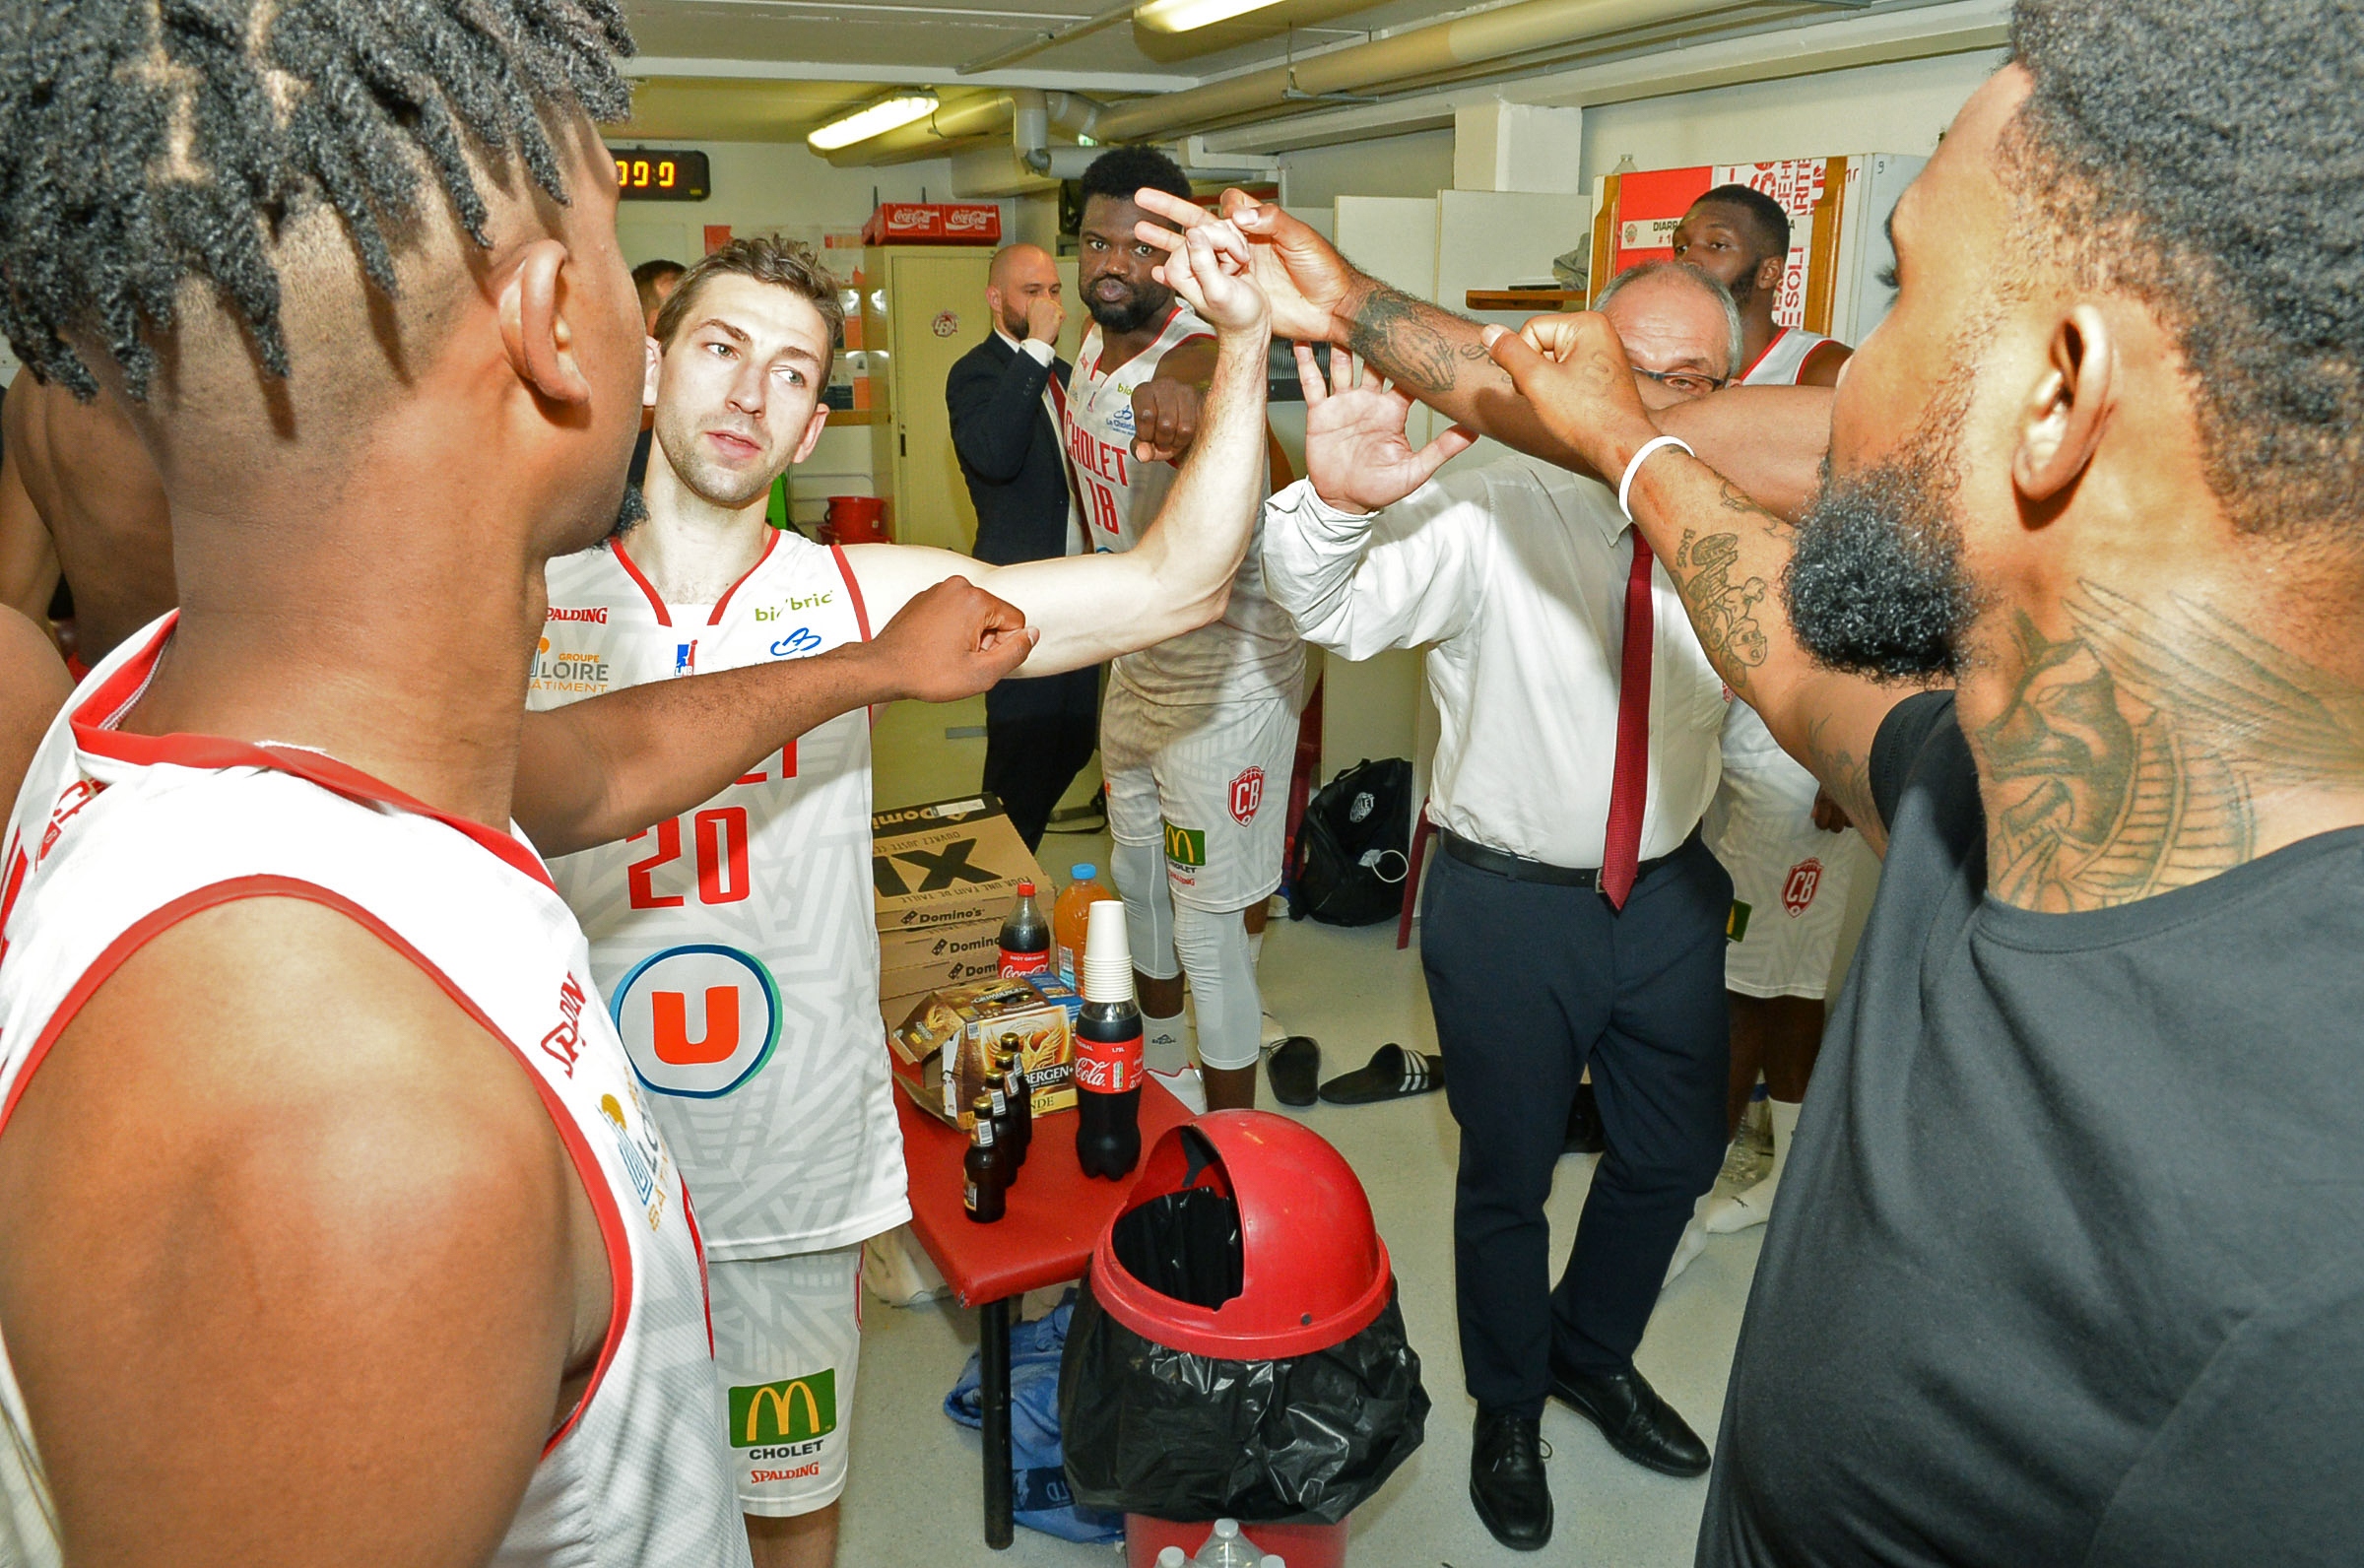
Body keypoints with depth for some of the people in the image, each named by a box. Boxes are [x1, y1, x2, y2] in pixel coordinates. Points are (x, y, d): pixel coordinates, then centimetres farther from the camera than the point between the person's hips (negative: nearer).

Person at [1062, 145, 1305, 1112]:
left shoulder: (1193, 359, -25)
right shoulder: (1090, 350, 3)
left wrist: (1190, 422, -74)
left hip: (1225, 677, -9)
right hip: (1136, 662, 9)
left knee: (1208, 926, -3)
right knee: (1139, 874, 26)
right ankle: (1160, 1049, 50)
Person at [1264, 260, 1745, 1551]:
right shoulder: (1490, 511, -19)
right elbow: (1336, 610, -34)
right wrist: (1336, 503, -53)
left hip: (1668, 898, 4)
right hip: (1509, 901, -4)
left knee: (1675, 1156, 22)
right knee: (1507, 1177, 14)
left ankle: (1593, 1351, 52)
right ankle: (1507, 1409, 42)